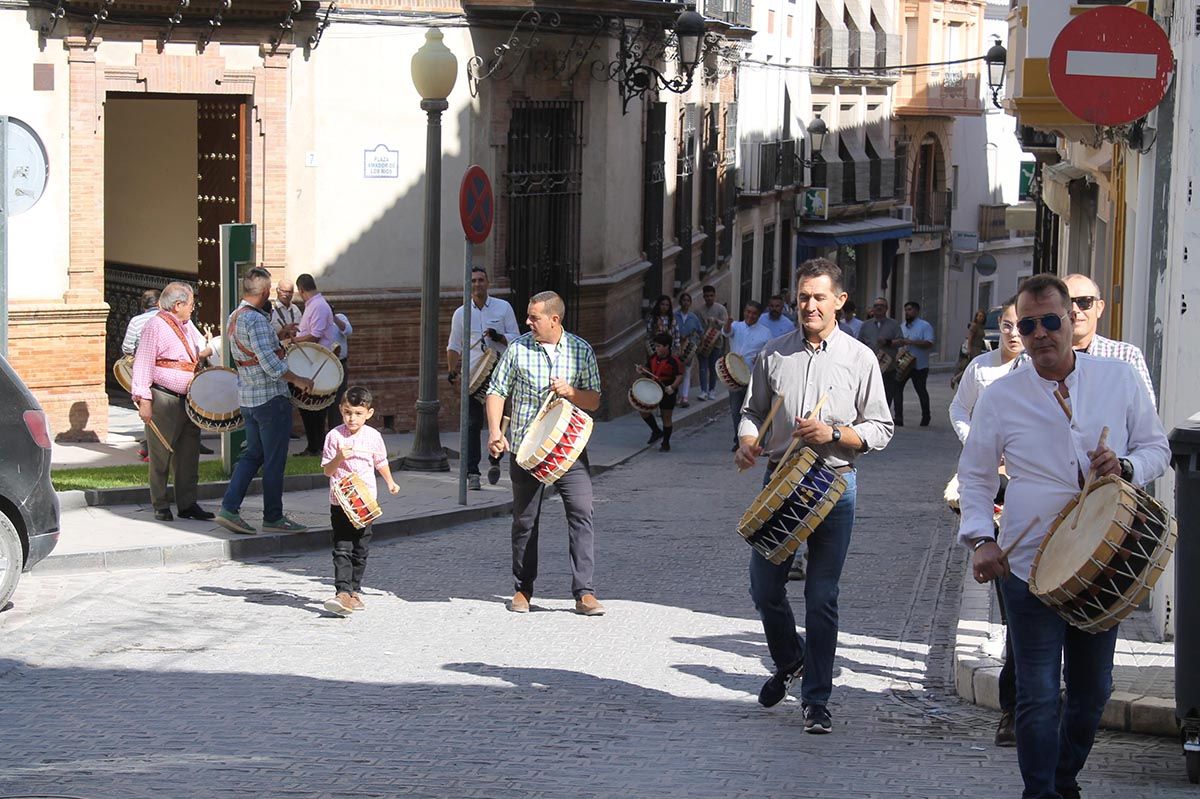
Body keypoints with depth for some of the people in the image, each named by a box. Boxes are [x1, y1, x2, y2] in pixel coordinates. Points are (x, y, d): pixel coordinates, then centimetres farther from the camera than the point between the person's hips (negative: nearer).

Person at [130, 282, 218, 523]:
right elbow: (143, 365, -14)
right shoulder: (156, 326, -10)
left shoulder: (187, 325, 16)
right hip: (165, 401, -8)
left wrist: (206, 351, 10)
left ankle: (187, 504, 15)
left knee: (189, 453, 8)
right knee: (161, 455, 0)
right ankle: (160, 506, 8)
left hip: (190, 400, 8)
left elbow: (202, 345, 34)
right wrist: (144, 400, -20)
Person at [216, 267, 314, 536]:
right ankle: (273, 518, 10)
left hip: (246, 398, 9)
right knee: (274, 461, 2)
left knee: (253, 455, 15)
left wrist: (279, 336, 24)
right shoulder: (256, 319, -20)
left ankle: (229, 508, 6)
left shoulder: (233, 318, 9)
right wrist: (297, 380, -13)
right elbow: (269, 363, -24)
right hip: (271, 398, -9)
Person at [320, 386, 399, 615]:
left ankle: (354, 591, 19)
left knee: (361, 549, 8)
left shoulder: (372, 436, 2)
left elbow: (381, 462, 20)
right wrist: (339, 457, -22)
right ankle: (342, 593, -18)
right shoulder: (335, 436, -5)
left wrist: (390, 482, 18)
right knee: (342, 549, -9)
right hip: (340, 502, -3)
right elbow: (327, 471, -5)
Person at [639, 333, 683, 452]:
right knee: (644, 411, -1)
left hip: (667, 393, -6)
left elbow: (680, 377, -19)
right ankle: (656, 432, 21)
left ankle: (666, 443, 19)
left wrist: (672, 387, -33)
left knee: (666, 417, 4)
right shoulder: (653, 358, 3)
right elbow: (648, 369, 19)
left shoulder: (673, 361, -17)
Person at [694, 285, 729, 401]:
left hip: (716, 343, 0)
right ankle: (703, 391, -10)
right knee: (703, 367, -7)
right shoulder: (699, 310, 2)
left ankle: (712, 390, 18)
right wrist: (702, 336, -13)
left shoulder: (720, 309, -1)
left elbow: (726, 324, -9)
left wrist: (716, 321, -27)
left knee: (714, 368, 6)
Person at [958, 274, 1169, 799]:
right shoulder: (1001, 397, -2)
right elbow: (974, 476, 6)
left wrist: (1125, 466, -15)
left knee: (1092, 689, 15)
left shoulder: (1119, 380, 0)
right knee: (1039, 694, -4)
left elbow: (1157, 448, 8)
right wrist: (980, 538, -9)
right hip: (1030, 567, -2)